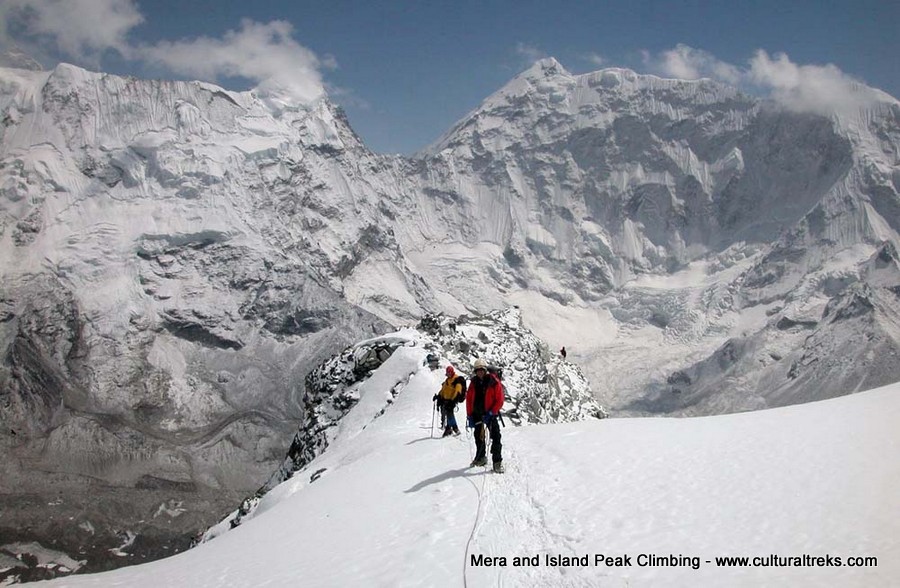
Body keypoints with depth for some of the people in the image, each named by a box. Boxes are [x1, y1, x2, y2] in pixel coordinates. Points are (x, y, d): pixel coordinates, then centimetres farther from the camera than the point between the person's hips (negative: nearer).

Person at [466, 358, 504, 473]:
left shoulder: (494, 382, -10)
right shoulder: (474, 383, 4)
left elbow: (499, 400, -10)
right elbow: (469, 399, 9)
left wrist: (491, 413, -19)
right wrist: (470, 416, 4)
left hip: (490, 413, -5)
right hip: (477, 414, 5)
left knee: (495, 437, -12)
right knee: (478, 436, 15)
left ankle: (497, 461, -9)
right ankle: (480, 458, 30)